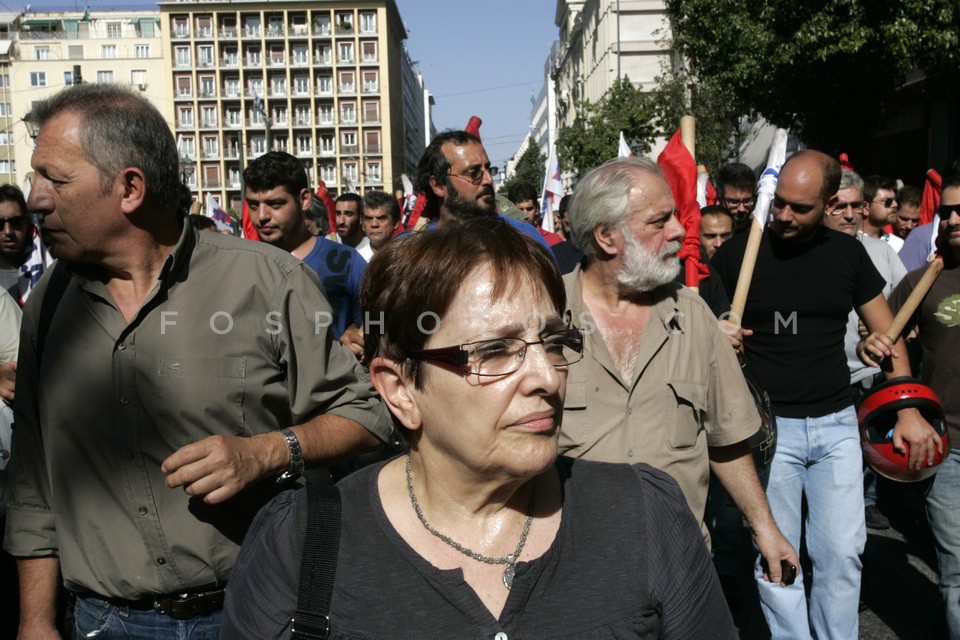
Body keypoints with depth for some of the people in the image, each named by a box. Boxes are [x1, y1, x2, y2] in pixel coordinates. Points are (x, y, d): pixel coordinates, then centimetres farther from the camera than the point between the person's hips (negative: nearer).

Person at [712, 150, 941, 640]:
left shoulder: (847, 253, 3)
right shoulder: (736, 254, -5)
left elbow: (887, 333, 9)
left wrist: (908, 411, 1)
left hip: (837, 423, 2)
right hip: (767, 424, -2)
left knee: (843, 551, 6)